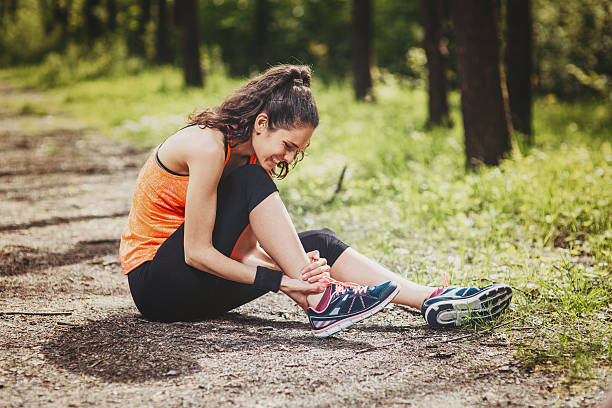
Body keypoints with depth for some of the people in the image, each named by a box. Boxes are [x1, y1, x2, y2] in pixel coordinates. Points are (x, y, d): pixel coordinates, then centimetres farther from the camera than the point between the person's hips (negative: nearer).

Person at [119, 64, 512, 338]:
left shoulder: (253, 155, 4)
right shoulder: (208, 146, -23)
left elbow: (252, 242, -3)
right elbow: (196, 253, -25)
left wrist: (301, 263, -24)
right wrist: (280, 280, -25)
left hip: (200, 284, 8)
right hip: (156, 281, -8)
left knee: (318, 243, -9)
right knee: (252, 183, -25)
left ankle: (432, 301, -17)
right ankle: (320, 302, -26)